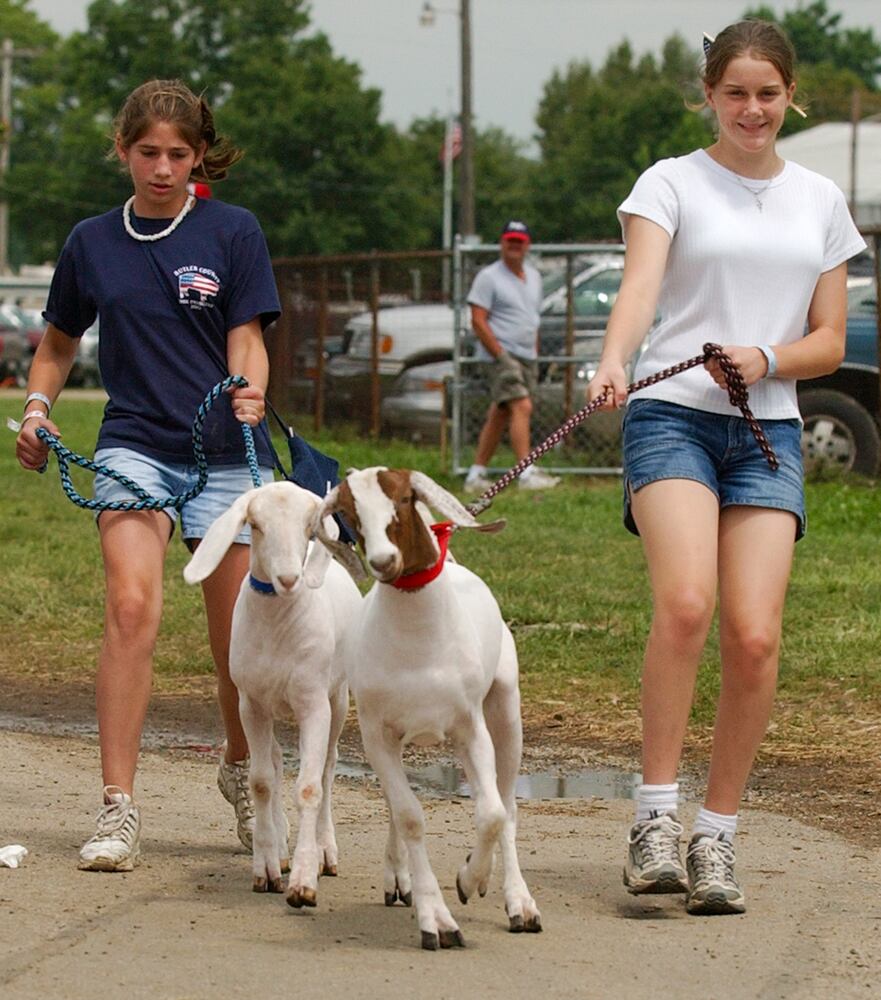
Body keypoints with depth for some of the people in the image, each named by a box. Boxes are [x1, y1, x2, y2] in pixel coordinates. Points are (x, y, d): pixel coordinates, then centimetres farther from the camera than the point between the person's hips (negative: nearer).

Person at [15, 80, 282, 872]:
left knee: (238, 639, 5)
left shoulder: (232, 231, 0)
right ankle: (118, 811, -19)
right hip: (134, 444, 1)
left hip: (226, 453, 0)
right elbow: (59, 341, 20)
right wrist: (38, 406, 4)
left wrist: (250, 392, -24)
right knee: (132, 607, -21)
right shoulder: (93, 243, 7)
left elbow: (246, 339, -3)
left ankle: (240, 771, 35)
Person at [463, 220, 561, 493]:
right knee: (522, 407, -19)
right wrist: (501, 355, -18)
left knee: (500, 414, 8)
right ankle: (526, 473, -25)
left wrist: (535, 356, 16)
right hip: (502, 354, -7)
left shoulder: (533, 276, 16)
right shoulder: (488, 277, -6)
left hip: (527, 357, 7)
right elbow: (478, 320, -11)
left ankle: (476, 475, 13)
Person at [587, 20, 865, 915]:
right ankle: (655, 819, -16)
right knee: (686, 602, -25)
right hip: (673, 416, -3)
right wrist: (611, 363, -34)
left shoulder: (820, 201, 15)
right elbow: (638, 285, -14)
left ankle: (716, 839, 3)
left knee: (754, 636, -10)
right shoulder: (672, 183, 4)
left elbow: (829, 343, 14)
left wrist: (765, 358, -7)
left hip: (769, 432, 3)